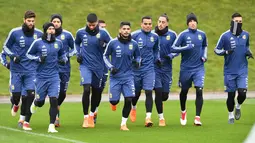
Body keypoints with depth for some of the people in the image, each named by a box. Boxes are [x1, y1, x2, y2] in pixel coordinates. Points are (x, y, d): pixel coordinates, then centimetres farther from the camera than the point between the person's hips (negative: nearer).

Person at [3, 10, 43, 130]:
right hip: (16, 69, -1)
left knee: (31, 94, -12)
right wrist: (12, 55, -12)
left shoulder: (39, 34, 0)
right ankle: (15, 104, 39)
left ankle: (26, 122, -2)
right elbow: (6, 46, 5)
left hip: (31, 70, 1)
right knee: (16, 94, -2)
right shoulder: (15, 32, -6)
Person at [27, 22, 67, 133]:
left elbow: (62, 54, 22)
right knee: (41, 102, 10)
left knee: (54, 100, -12)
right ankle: (35, 103, 49)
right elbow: (28, 54, 4)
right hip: (41, 77, -1)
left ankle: (51, 126, -6)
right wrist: (38, 59, -13)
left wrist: (63, 60, 0)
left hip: (54, 77, 1)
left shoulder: (58, 43, 5)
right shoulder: (38, 43, -5)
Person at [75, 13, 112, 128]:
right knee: (86, 89, -18)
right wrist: (78, 54, 4)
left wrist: (103, 45, -17)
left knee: (97, 91, 11)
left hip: (98, 66, 1)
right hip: (85, 65, -1)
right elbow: (77, 43, 19)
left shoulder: (103, 33, -5)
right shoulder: (81, 32, 0)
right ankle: (86, 118, -8)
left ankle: (92, 115, 33)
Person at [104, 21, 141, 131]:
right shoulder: (113, 43, -7)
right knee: (114, 101, 1)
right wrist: (111, 67, -8)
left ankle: (123, 124, 6)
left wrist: (137, 62, -7)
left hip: (128, 76, 1)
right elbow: (105, 56, 5)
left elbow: (137, 56, 14)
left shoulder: (133, 44, -1)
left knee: (128, 100, -10)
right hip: (115, 76, -1)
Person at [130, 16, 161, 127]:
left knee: (148, 92, -11)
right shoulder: (134, 35, -7)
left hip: (149, 69, 1)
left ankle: (148, 117, -13)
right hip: (136, 68, -1)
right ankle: (133, 108, 45)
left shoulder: (155, 37, 5)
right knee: (136, 92, 12)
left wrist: (157, 59, 7)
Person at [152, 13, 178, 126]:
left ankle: (159, 102, 41)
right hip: (154, 67, -2)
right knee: (158, 91, -11)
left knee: (165, 95, 3)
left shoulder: (172, 35, 0)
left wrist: (171, 55, -12)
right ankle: (161, 118, 2)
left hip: (167, 68, 2)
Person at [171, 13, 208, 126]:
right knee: (184, 91, 13)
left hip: (199, 68, 1)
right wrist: (186, 48, -21)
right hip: (186, 68, -1)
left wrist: (204, 56, 8)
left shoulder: (202, 34, 5)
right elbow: (173, 48, -11)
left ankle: (197, 117, -10)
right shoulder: (183, 35, -6)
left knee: (199, 91, -14)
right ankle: (183, 111, 41)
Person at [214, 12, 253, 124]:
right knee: (231, 94, 3)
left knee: (242, 93, -10)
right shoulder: (225, 36, -7)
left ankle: (238, 107, 23)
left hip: (242, 70, 2)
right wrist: (226, 52, -19)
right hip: (230, 71, -2)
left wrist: (248, 52, 0)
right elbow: (216, 50, 0)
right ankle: (231, 115, 25)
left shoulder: (245, 35, 4)